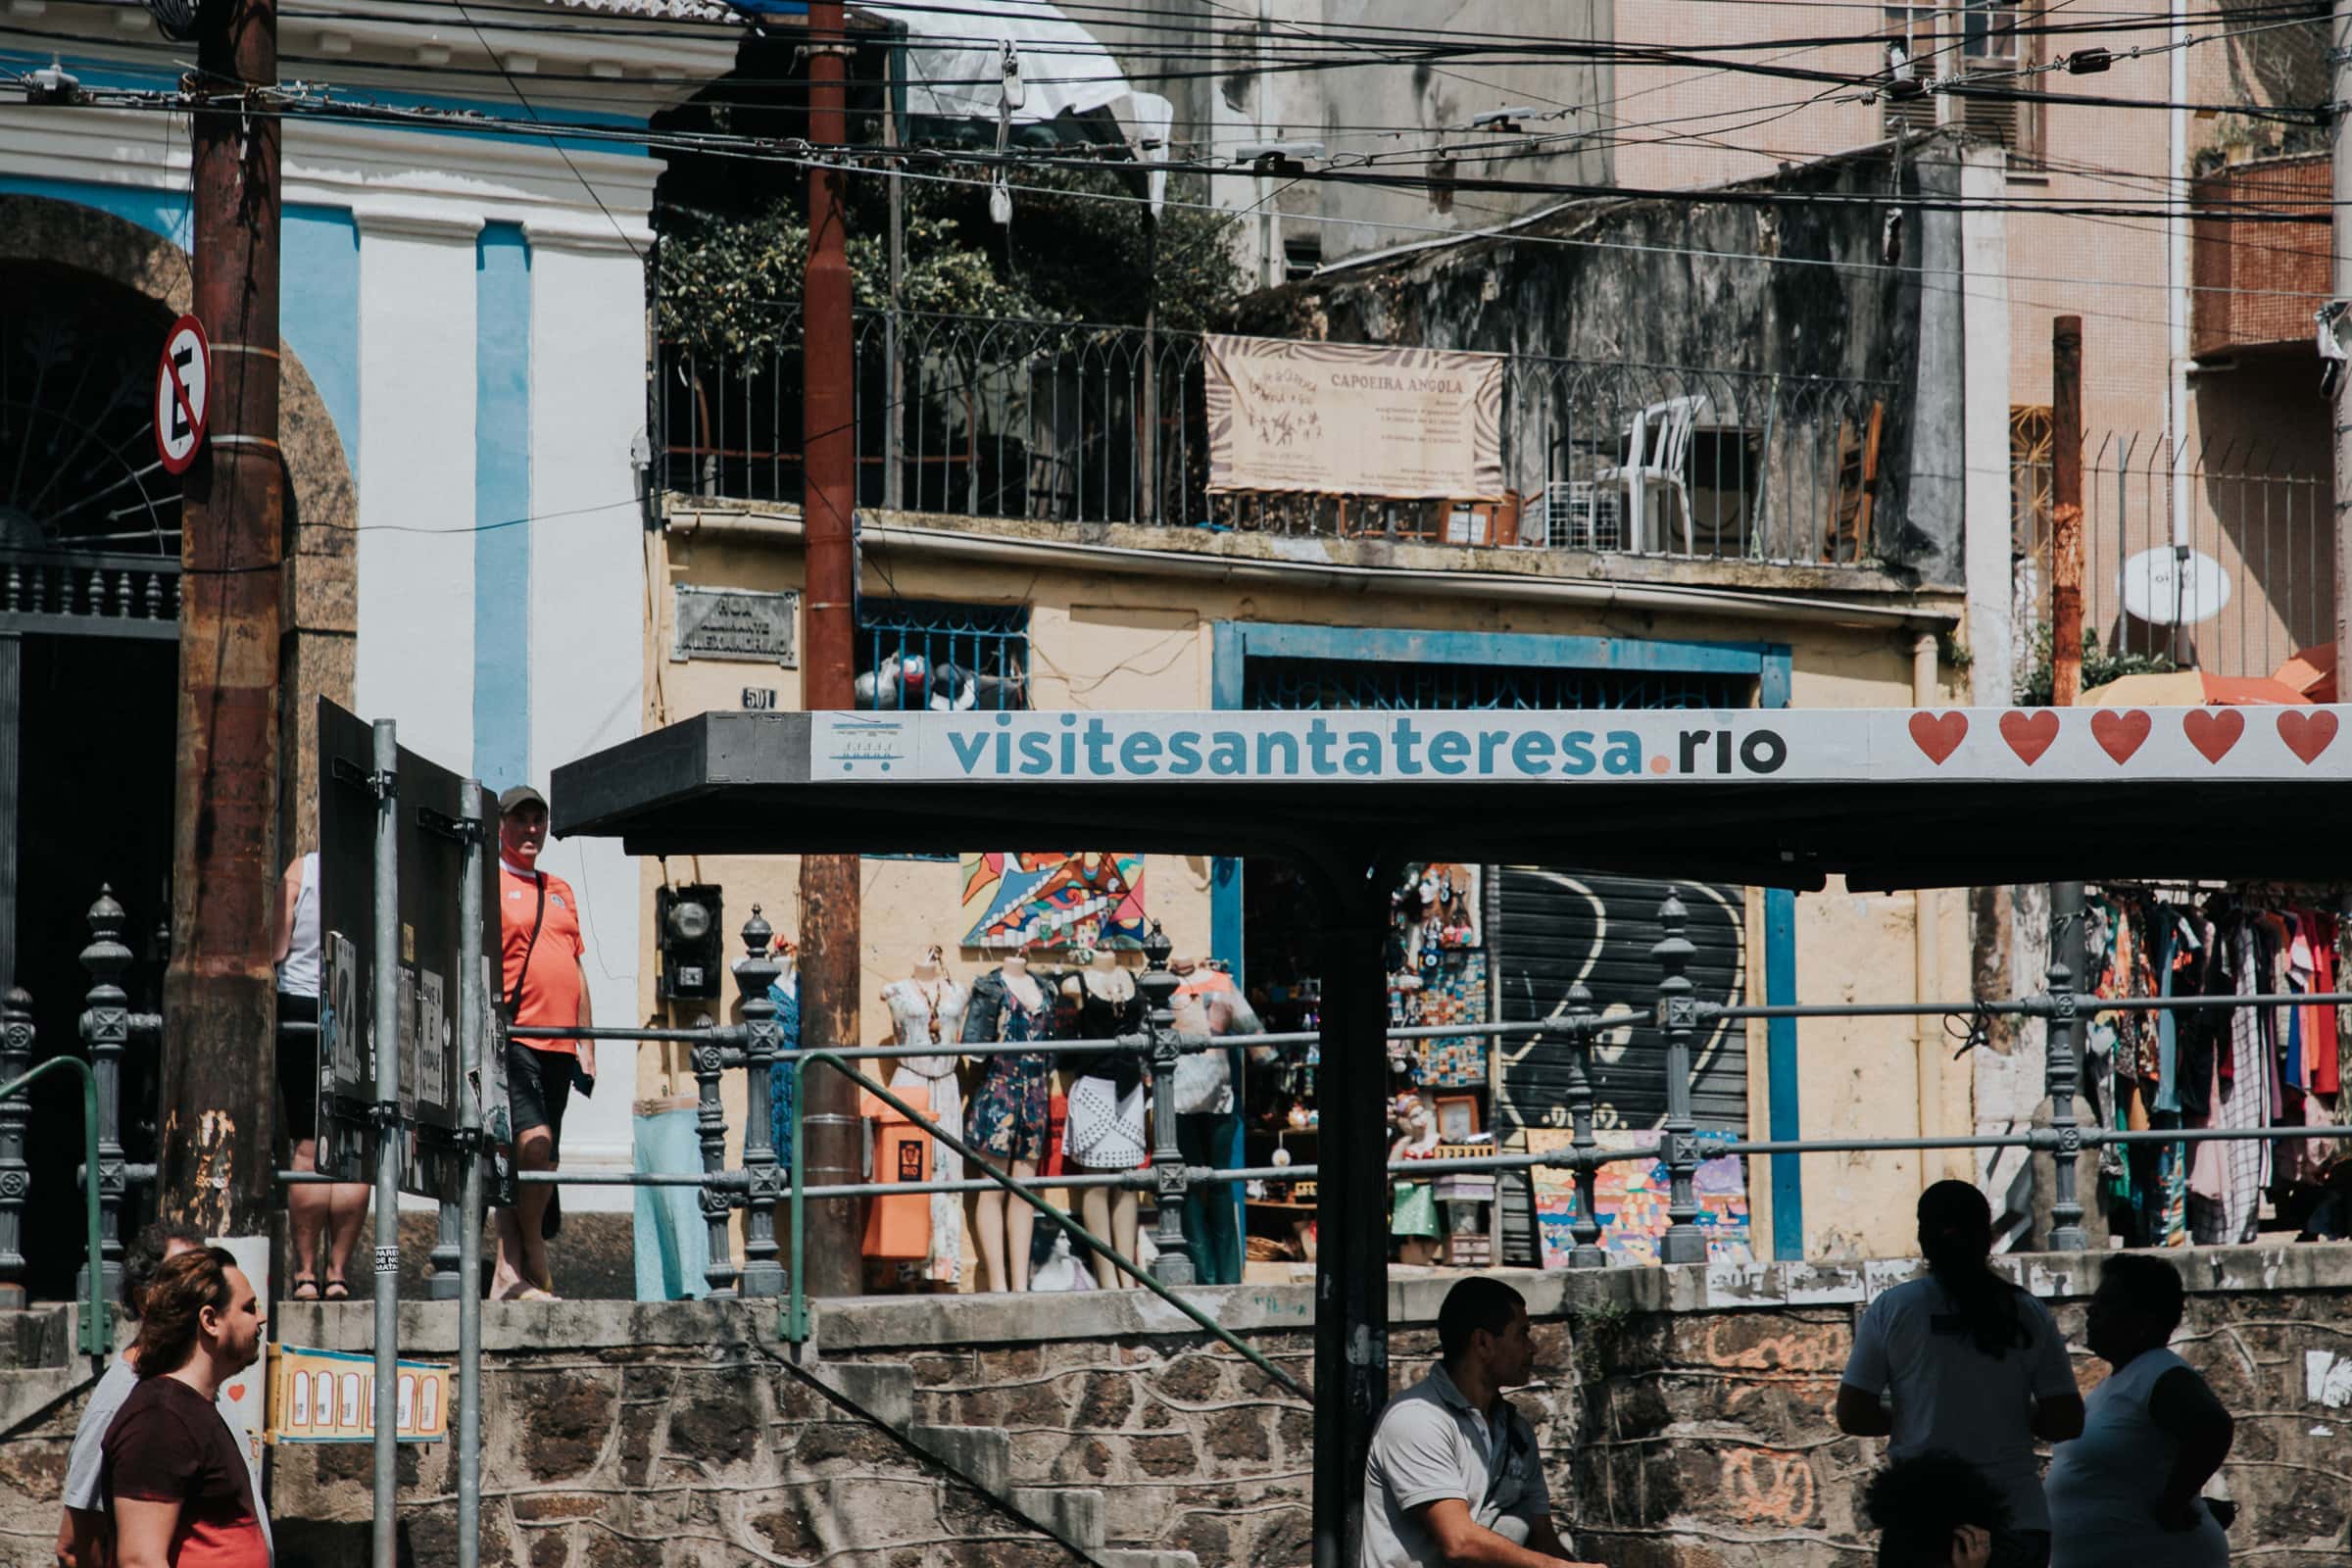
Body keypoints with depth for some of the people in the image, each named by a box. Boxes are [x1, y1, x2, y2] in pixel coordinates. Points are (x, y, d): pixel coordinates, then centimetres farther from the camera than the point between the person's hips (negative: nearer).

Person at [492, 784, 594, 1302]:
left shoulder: (560, 891, 21)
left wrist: (585, 1044, 19)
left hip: (558, 1044, 7)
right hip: (513, 1039, -7)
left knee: (536, 1159, 5)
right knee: (534, 1143, -20)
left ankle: (509, 1270, 8)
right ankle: (533, 1260, -11)